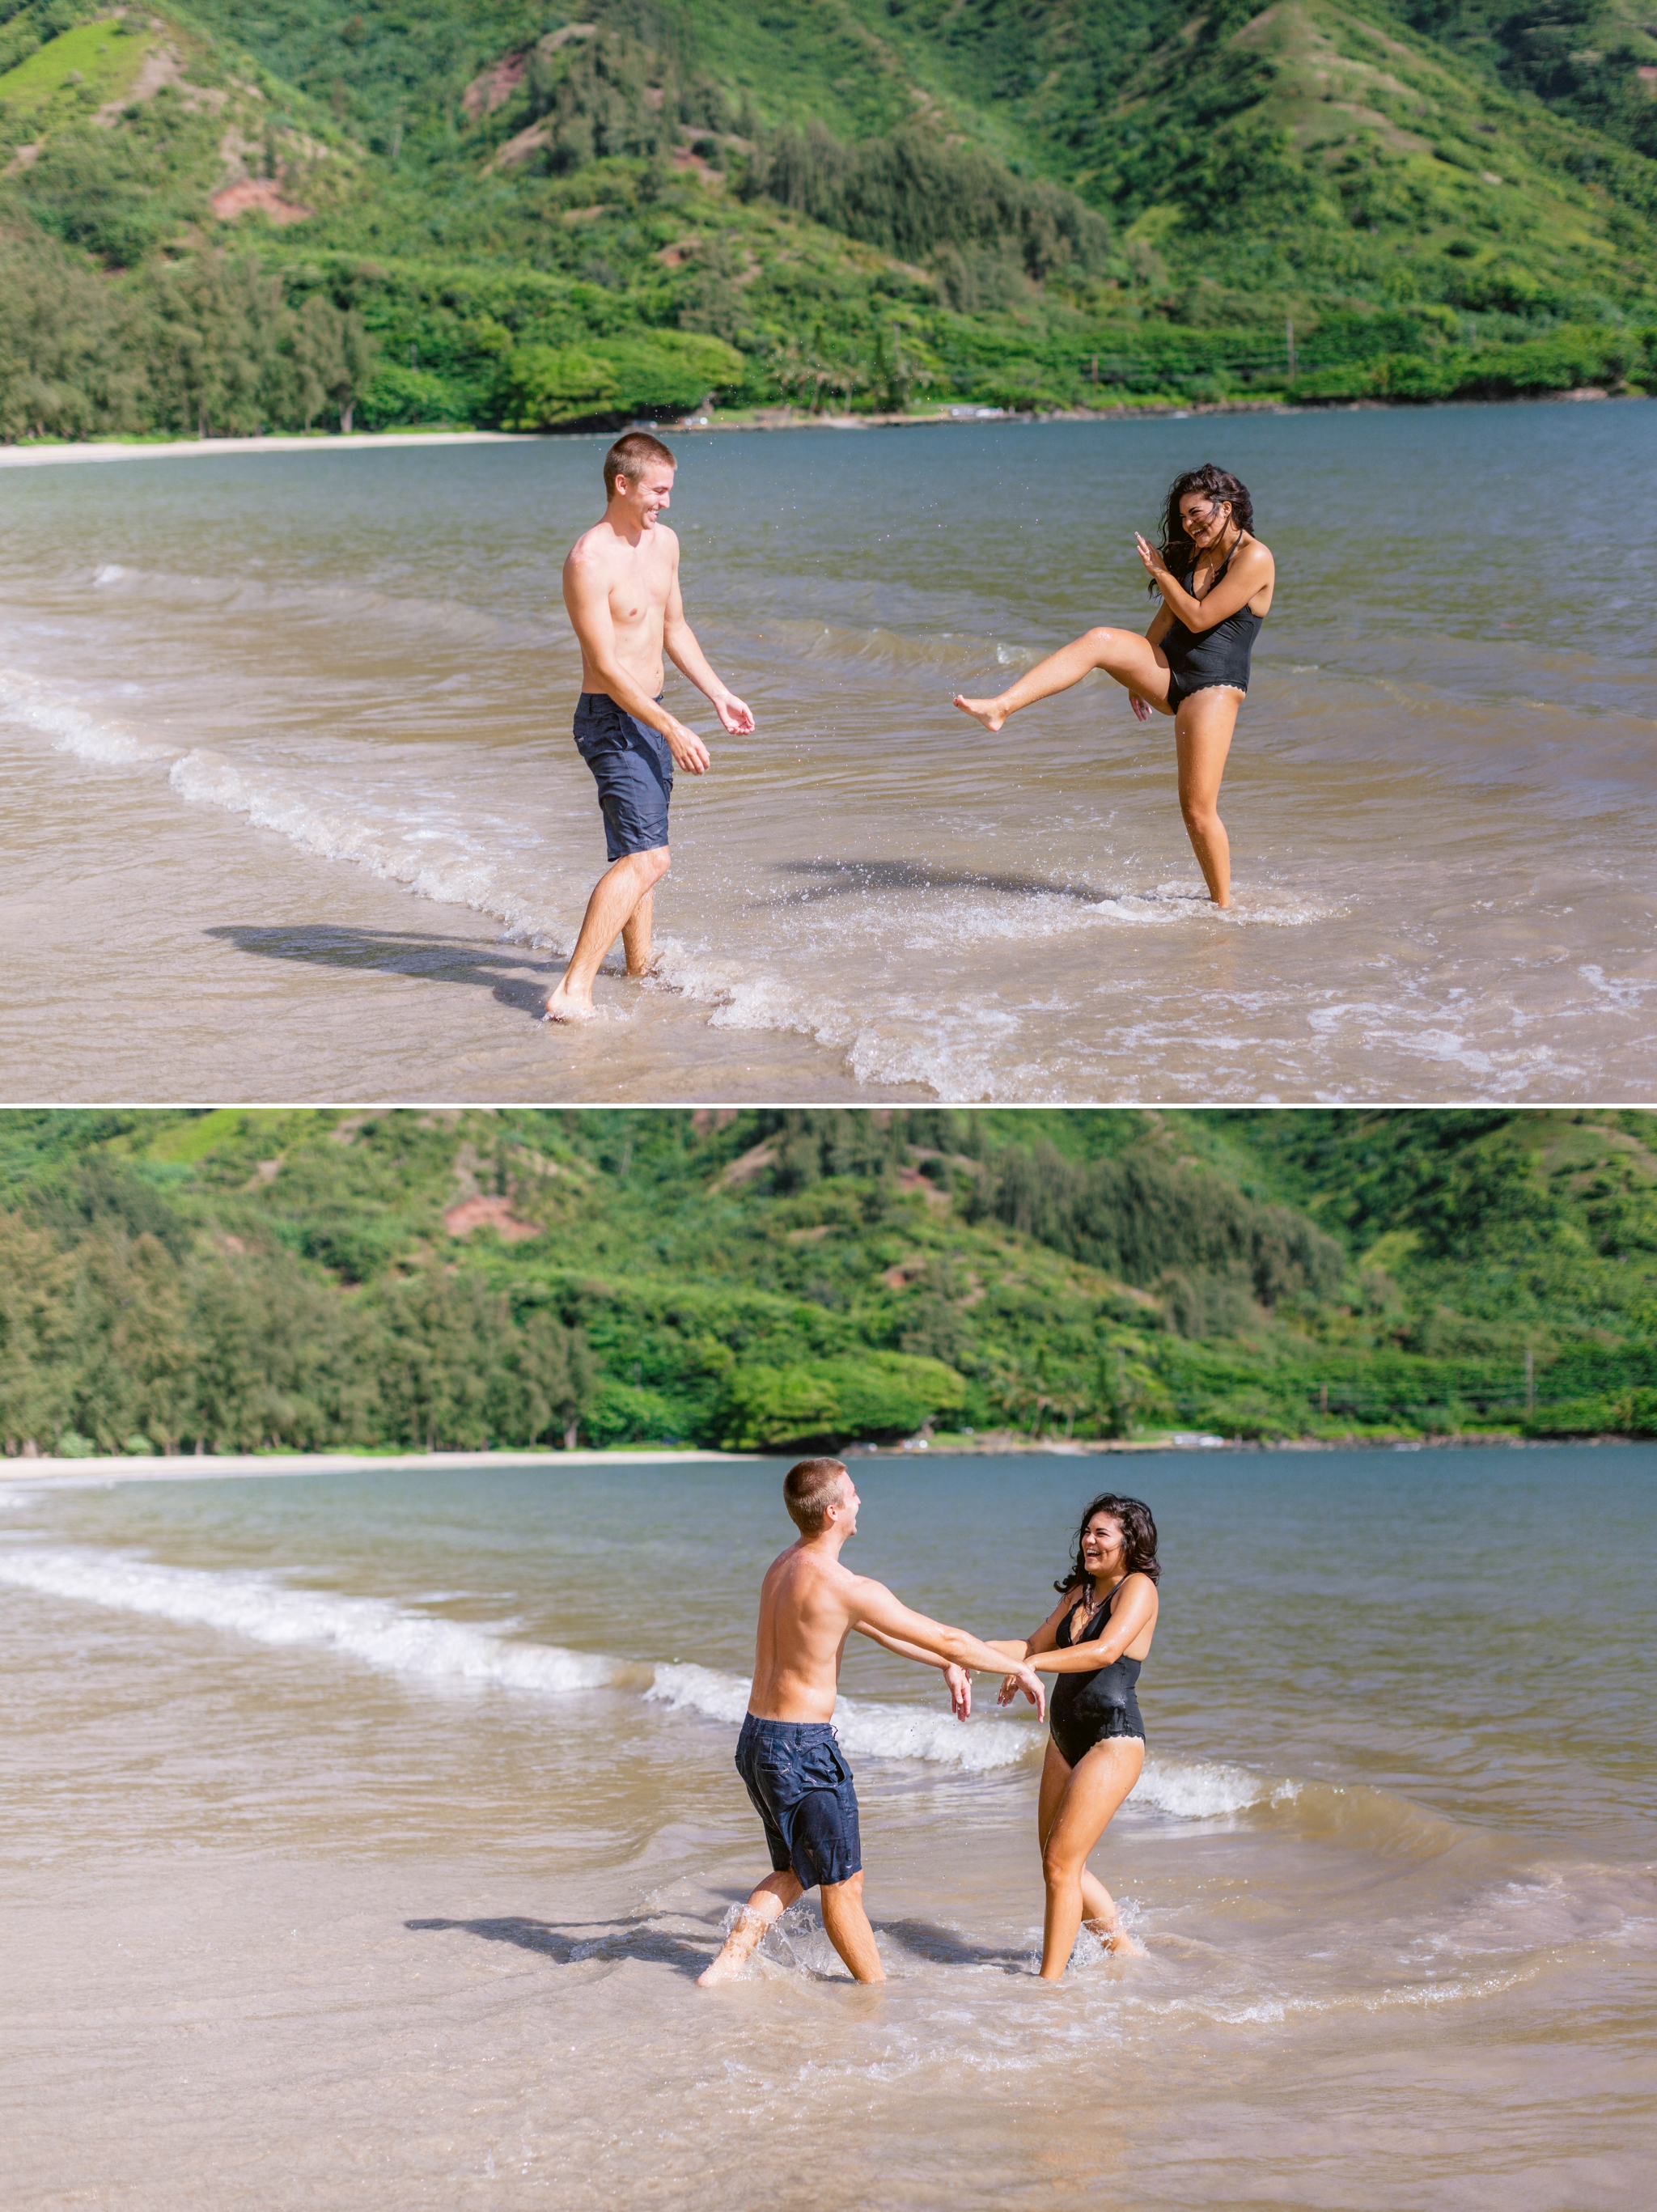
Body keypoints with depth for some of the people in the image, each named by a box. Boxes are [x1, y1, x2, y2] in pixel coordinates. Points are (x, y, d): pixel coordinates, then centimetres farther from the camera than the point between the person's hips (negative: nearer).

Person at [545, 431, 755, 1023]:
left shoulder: (664, 542, 8)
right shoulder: (590, 562, -20)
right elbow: (607, 667, -23)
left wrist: (718, 694, 18)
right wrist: (673, 731, -25)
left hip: (649, 714, 9)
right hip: (612, 720, -9)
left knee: (639, 851, 21)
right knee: (645, 857, -20)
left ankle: (639, 967, 37)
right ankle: (573, 992, -24)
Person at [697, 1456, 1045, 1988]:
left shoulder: (783, 1565, 7)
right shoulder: (846, 1587, -21)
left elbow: (876, 1625, 18)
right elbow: (944, 1637, -13)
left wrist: (947, 1663, 23)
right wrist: (1019, 1669, 1)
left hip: (756, 1739, 8)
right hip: (804, 1749, -8)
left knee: (795, 1870, 23)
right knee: (842, 1883, 8)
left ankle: (733, 1953, 12)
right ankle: (878, 1990, 22)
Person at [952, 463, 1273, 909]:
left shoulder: (1254, 559, -12)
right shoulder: (1195, 552, 13)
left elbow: (1199, 618, -17)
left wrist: (1160, 572, -8)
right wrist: (1139, 673, 23)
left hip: (1212, 687, -7)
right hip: (1167, 671, 7)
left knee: (1198, 809, -10)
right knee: (1099, 641, -20)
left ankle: (1223, 905, 7)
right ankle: (1000, 708, -30)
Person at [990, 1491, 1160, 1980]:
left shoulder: (1138, 1588, -10)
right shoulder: (1079, 1591, 15)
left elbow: (1106, 1650, -26)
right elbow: (1035, 1646, 21)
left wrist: (1032, 1665, -31)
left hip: (1113, 1741, -9)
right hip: (1065, 1738, 9)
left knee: (1061, 1863, -10)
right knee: (1058, 1861, 13)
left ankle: (1049, 1982, -4)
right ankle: (1126, 1950, 27)